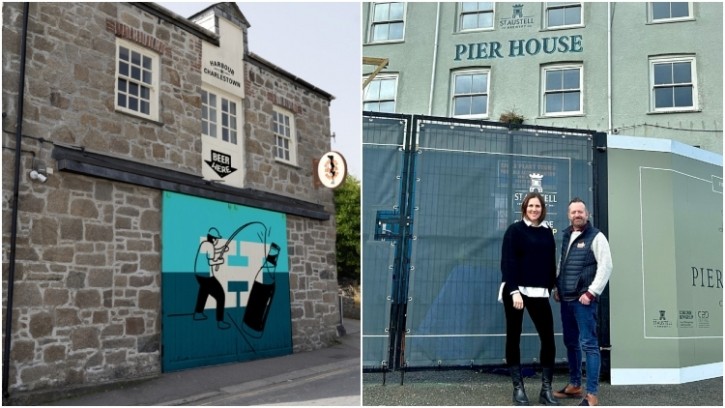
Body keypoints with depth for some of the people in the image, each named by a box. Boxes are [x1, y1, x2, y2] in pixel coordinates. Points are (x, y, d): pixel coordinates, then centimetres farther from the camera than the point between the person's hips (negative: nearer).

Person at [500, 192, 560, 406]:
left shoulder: (547, 232, 12)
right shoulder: (515, 230, -3)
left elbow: (551, 262, 15)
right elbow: (508, 262, -10)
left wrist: (551, 287, 8)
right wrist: (514, 291, -18)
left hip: (539, 293, 4)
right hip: (516, 291, -3)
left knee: (548, 338, -4)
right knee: (514, 338, 2)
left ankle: (546, 389, 6)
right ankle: (518, 388, 12)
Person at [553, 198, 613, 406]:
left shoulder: (596, 237, -6)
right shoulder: (566, 236, 14)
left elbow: (606, 266, -13)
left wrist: (592, 292, -16)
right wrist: (557, 288, 15)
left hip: (584, 299, -7)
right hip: (566, 299, 7)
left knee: (588, 344, -7)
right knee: (571, 343, 15)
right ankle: (574, 385, 27)